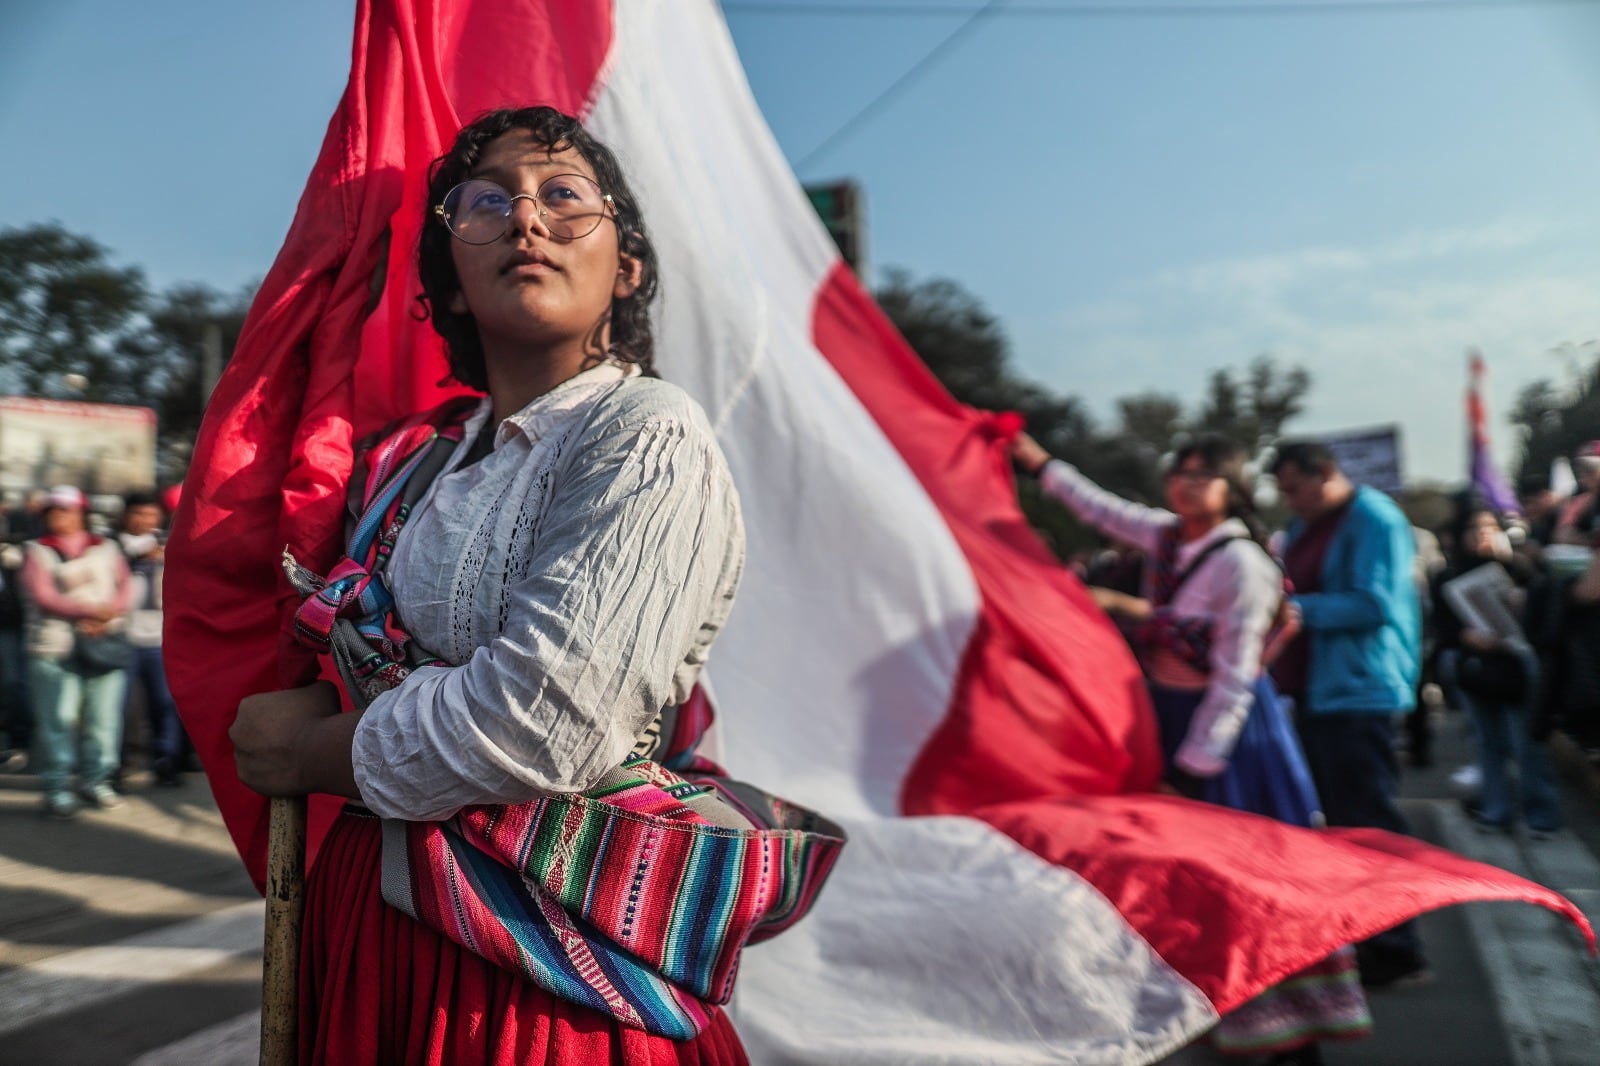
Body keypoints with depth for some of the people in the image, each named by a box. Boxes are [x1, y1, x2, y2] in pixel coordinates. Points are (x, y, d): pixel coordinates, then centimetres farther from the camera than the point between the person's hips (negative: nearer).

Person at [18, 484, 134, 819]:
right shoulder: (37, 551, 8)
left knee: (104, 718, 1)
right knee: (58, 719, -7)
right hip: (55, 644, -2)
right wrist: (90, 609, -16)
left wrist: (107, 615, -12)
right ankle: (57, 788, 0)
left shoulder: (105, 547, 17)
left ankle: (96, 780, 13)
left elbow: (124, 587, 7)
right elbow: (43, 596, -5)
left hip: (105, 642, 3)